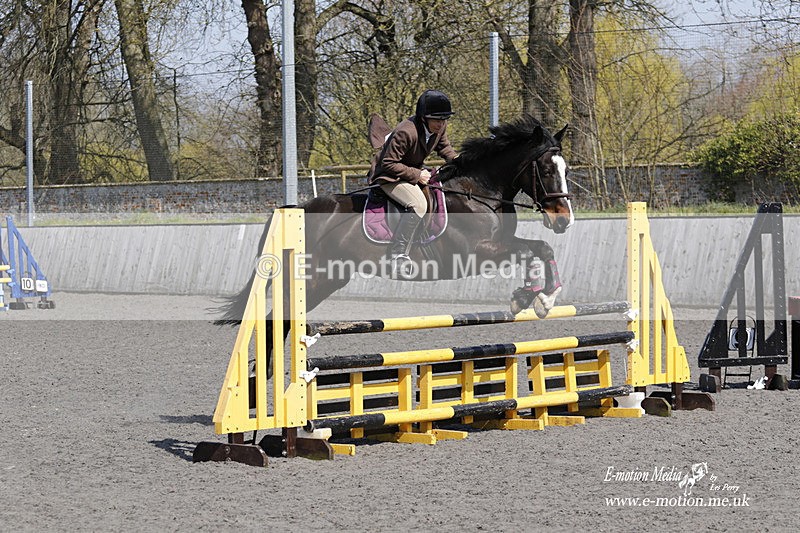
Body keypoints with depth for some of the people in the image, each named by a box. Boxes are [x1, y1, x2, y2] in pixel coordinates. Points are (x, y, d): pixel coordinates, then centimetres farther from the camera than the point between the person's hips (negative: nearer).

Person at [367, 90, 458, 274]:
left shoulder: (440, 127, -6)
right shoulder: (406, 133, -32)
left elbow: (444, 148, 13)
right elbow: (389, 164, -27)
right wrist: (416, 175, -27)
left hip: (415, 170, 10)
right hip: (389, 175, -10)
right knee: (418, 205, -33)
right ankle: (398, 255, -31)